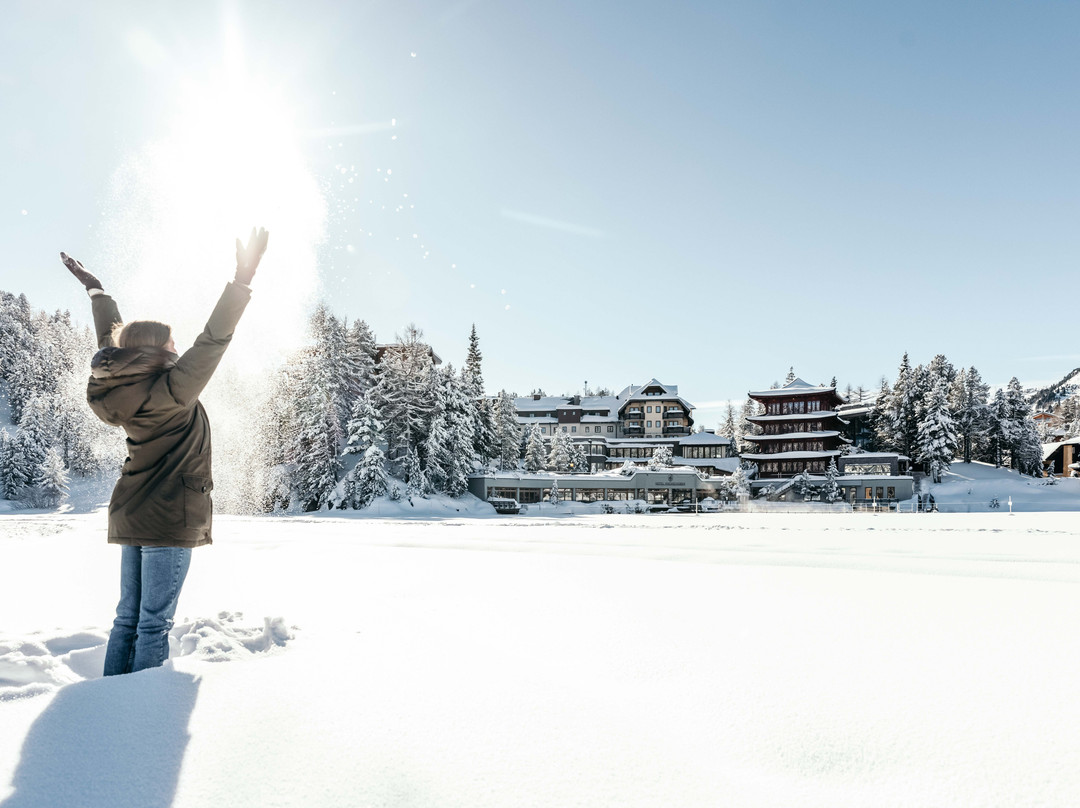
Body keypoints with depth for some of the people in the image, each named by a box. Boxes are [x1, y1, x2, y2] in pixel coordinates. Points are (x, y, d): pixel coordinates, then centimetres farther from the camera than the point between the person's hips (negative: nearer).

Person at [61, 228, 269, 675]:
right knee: (154, 623, -4)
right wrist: (243, 278, -23)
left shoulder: (123, 385, 6)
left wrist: (96, 290, 35)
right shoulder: (171, 391, -16)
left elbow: (112, 342, 22)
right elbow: (211, 340, -21)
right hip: (169, 519, -8)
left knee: (128, 617, 15)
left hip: (131, 517, 9)